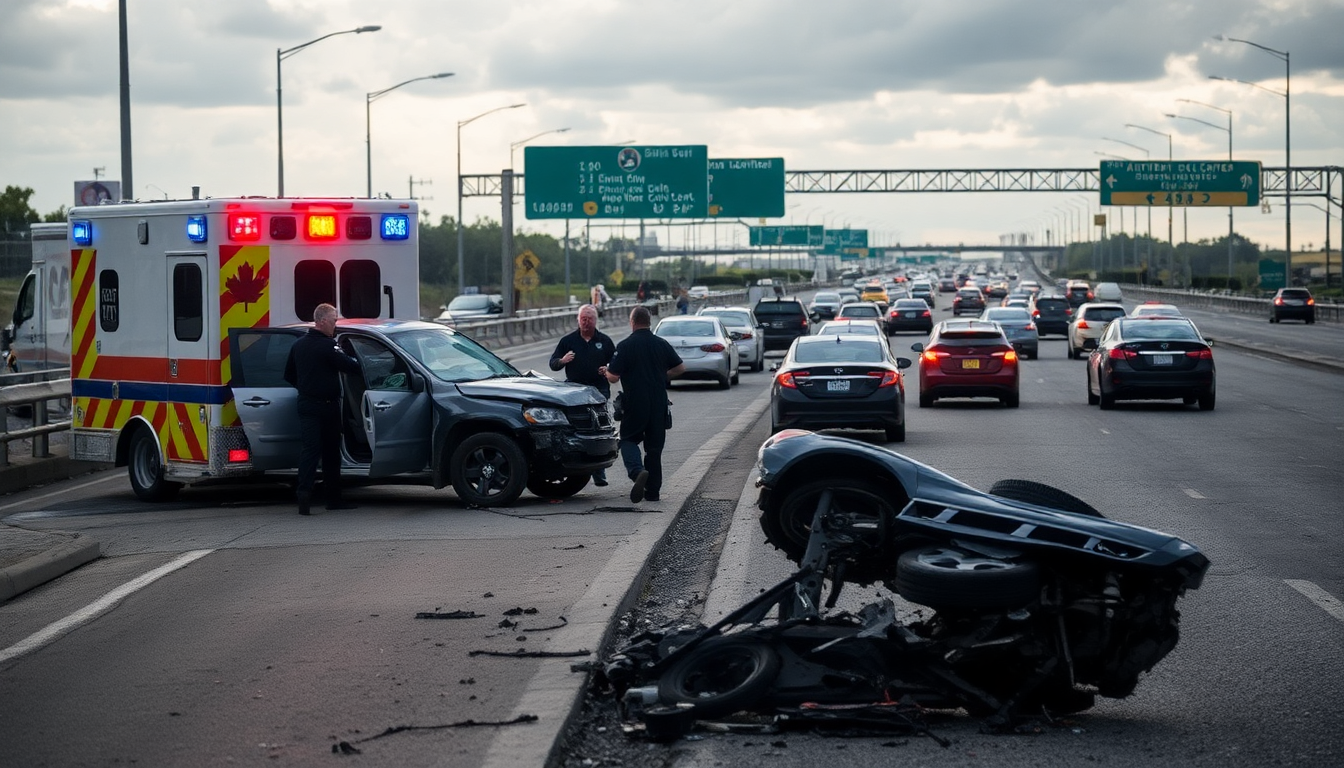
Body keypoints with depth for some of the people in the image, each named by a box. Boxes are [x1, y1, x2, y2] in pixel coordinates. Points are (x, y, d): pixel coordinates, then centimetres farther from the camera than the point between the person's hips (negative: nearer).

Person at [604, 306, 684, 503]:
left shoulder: (625, 346, -10)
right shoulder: (662, 344, 4)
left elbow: (613, 377, -11)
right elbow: (680, 368, 10)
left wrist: (606, 371, 11)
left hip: (635, 403, -4)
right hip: (659, 403, 4)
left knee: (628, 439, 10)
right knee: (654, 446, 12)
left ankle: (637, 471, -19)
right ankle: (653, 490, 13)